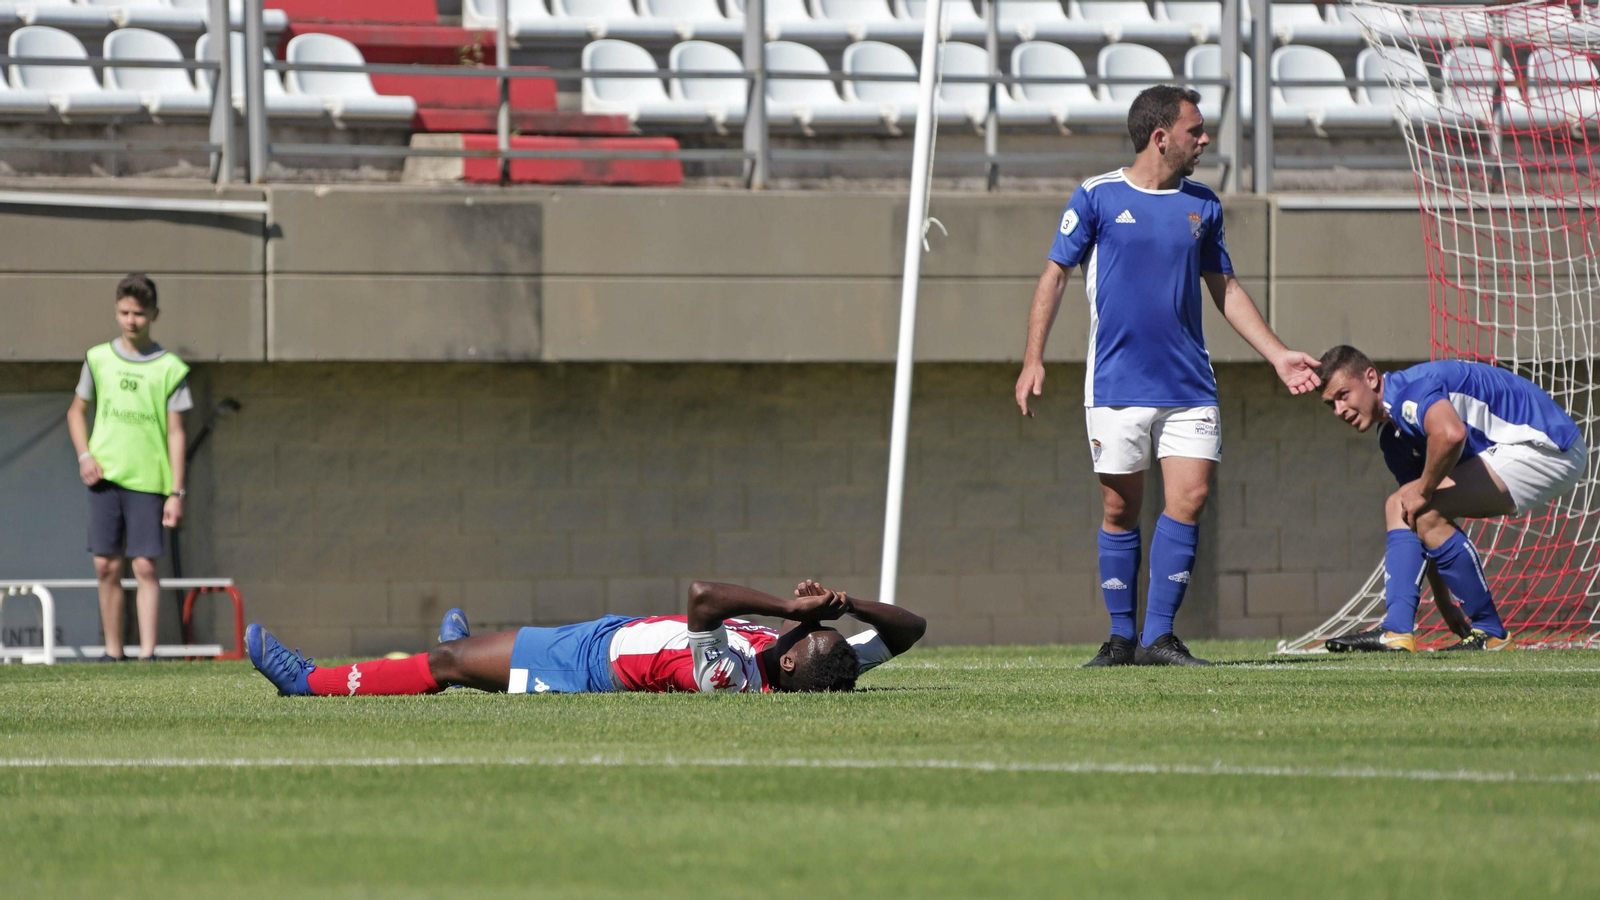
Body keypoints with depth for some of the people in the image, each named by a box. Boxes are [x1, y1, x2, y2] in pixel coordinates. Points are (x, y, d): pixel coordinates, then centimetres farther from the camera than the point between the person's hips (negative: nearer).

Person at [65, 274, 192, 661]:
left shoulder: (169, 368, 0)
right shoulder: (99, 359, 7)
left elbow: (175, 433, -1)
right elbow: (76, 411, 19)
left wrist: (176, 492, -5)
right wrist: (84, 455, 2)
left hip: (148, 481, -3)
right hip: (105, 476, 3)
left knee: (145, 566, -7)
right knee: (106, 566, 1)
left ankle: (147, 652, -8)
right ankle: (113, 652, 8)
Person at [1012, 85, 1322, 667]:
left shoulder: (1202, 205, 11)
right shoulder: (1098, 198, 0)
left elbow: (1224, 288, 21)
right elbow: (1055, 274, 4)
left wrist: (1277, 355, 16)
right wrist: (1033, 359, -5)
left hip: (1189, 386, 3)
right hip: (1117, 386, -3)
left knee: (1190, 497, -9)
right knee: (1121, 510, 0)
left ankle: (1159, 637, -3)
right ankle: (1121, 638, 11)